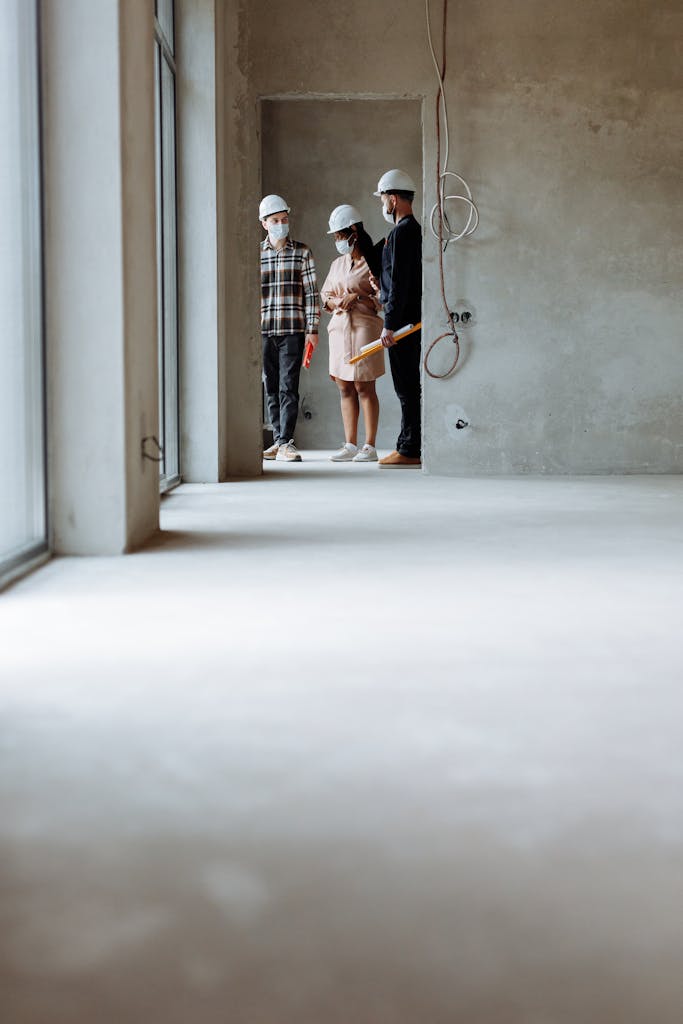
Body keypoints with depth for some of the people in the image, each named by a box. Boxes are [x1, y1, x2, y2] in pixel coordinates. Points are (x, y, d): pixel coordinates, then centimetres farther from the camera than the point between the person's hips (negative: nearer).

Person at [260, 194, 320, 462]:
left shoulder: (302, 252, 5)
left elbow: (311, 292, 3)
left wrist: (312, 329, -4)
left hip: (293, 329, -2)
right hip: (263, 330, 2)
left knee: (288, 387, -9)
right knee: (270, 388, 7)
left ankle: (286, 443, -11)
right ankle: (278, 440, 15)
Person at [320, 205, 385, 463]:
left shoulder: (372, 262, -5)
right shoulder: (338, 264, 16)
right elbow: (325, 294, 18)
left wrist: (357, 298, -15)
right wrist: (336, 302, -2)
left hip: (364, 328, -7)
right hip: (339, 327, 7)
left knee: (364, 388, -5)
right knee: (345, 388, 7)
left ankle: (370, 446, -1)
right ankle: (350, 445, 11)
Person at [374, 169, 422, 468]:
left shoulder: (402, 232, -13)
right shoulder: (414, 229, 18)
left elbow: (400, 282, -19)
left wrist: (390, 325, -19)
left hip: (403, 318, -10)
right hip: (413, 319, 10)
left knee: (407, 387, -8)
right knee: (409, 385, 12)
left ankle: (409, 451, -6)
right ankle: (410, 446, 16)